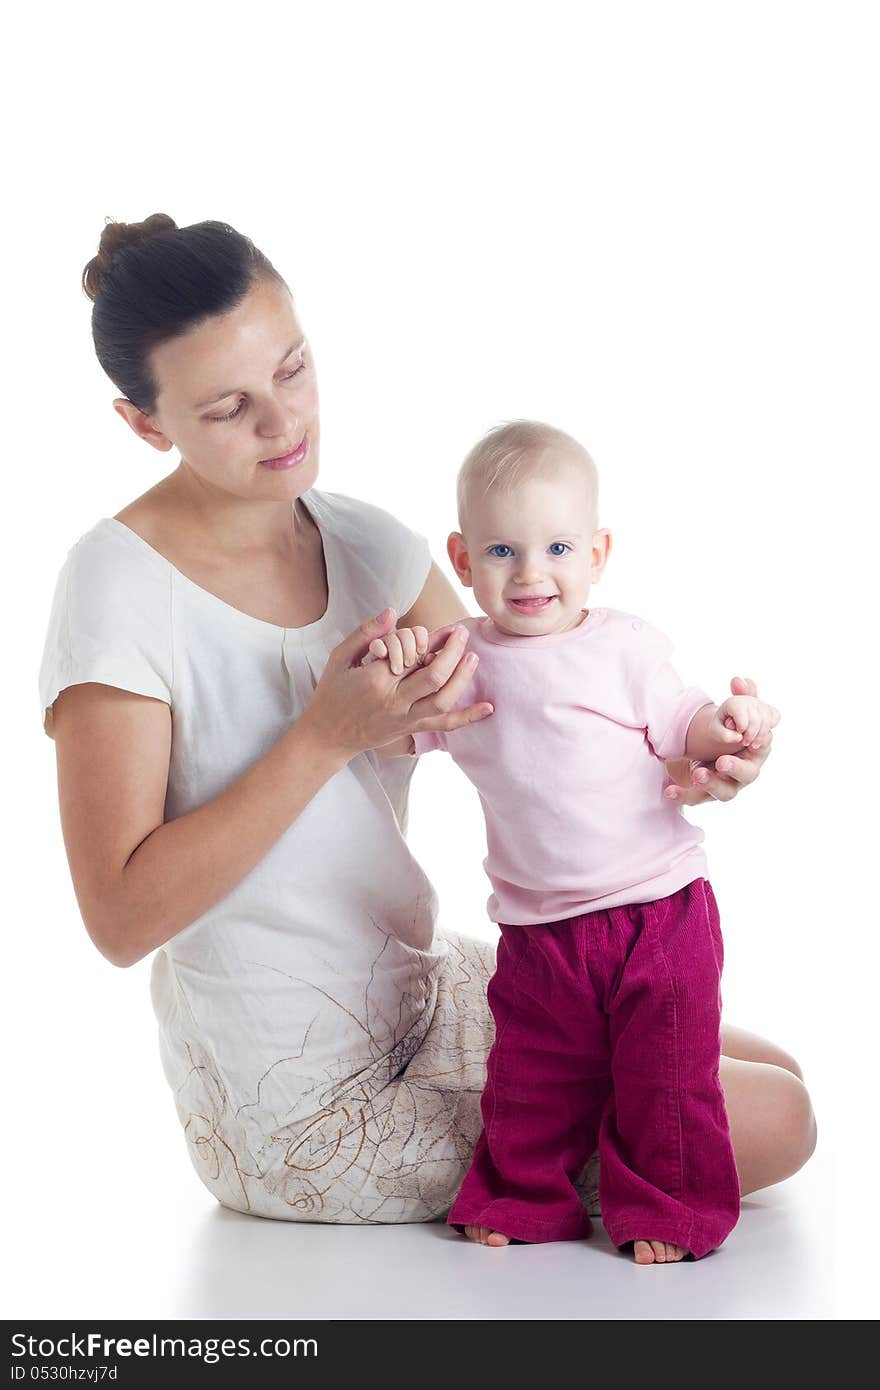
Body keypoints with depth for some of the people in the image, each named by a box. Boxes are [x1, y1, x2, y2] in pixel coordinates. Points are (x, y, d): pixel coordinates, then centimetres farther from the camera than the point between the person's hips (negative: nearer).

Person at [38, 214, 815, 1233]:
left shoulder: (364, 540, 1)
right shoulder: (121, 589, -20)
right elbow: (122, 916, -23)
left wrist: (683, 754, -19)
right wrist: (328, 734, -29)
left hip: (423, 984, 7)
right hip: (298, 1106, -7)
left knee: (775, 1081, 12)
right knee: (774, 1124, -5)